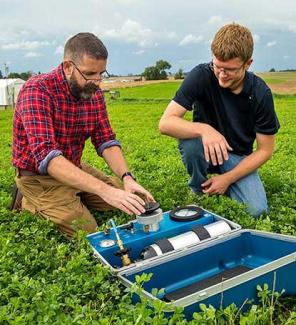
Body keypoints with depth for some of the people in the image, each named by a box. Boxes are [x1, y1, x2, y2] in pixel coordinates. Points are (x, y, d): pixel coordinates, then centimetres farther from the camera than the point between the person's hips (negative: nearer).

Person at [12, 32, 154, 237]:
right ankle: (33, 203, 4)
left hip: (75, 168, 7)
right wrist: (104, 190, -46)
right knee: (86, 231, -16)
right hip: (39, 176, -6)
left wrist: (127, 177, -24)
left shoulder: (94, 93, -5)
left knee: (125, 201, 4)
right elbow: (46, 154, -38)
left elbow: (106, 140, -4)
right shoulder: (37, 90, -27)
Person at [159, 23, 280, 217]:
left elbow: (265, 150, -9)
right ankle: (198, 193, -6)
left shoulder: (261, 94, -16)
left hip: (238, 156, 1)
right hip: (205, 149, 0)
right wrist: (203, 129, -44)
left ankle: (226, 186, 13)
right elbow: (165, 123, -26)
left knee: (256, 211, -20)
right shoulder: (202, 76, -21)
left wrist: (228, 178, -17)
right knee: (190, 140, -36)